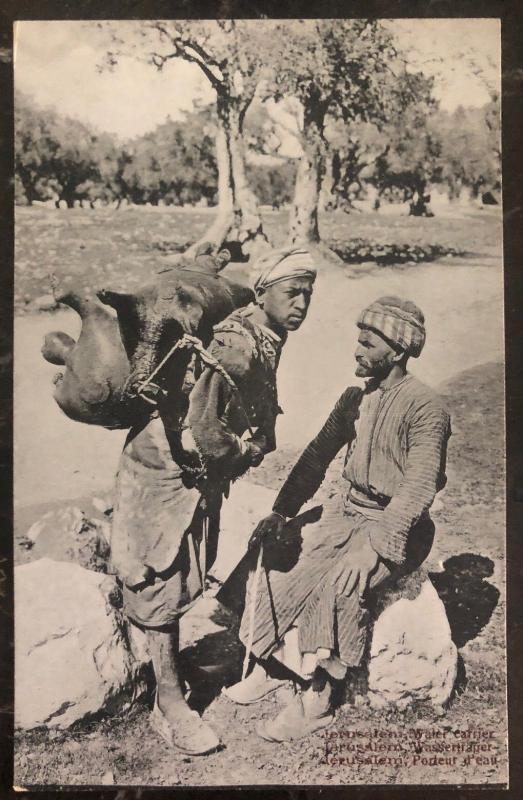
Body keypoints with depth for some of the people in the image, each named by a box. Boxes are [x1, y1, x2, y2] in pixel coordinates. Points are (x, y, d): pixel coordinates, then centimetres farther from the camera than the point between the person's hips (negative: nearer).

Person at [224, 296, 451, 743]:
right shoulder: (354, 399, 8)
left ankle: (318, 700, -15)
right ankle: (271, 663, 1)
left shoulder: (425, 409, -14)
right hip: (351, 515, 6)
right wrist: (281, 513, -3)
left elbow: (419, 488, -24)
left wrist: (373, 546, -33)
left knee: (341, 583, -29)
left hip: (400, 528, -6)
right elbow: (317, 457, 8)